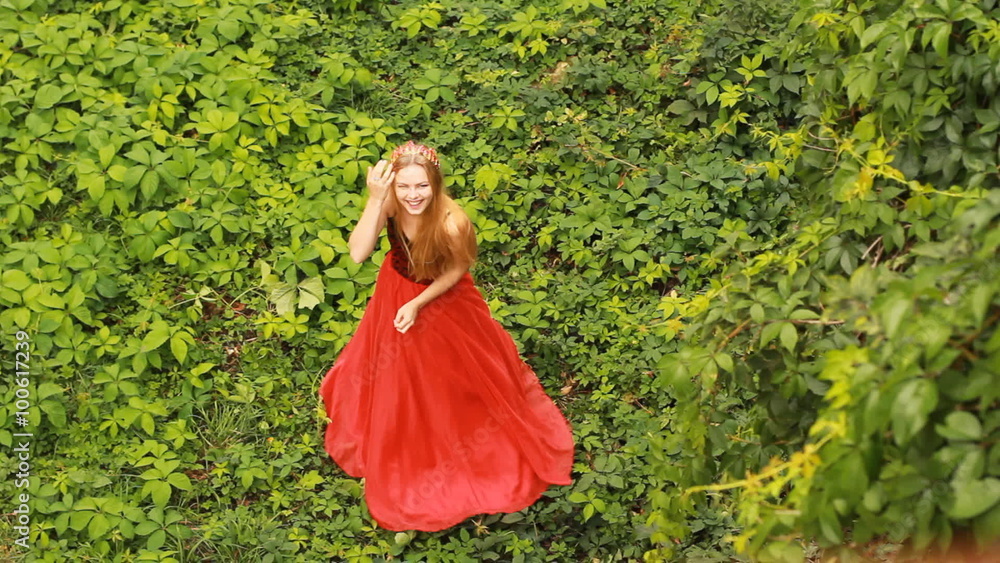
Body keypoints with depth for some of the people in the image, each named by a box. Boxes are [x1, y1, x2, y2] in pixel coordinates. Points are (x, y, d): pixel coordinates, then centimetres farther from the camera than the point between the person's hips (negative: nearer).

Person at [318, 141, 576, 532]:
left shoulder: (452, 221, -38)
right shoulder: (390, 204, -30)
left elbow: (457, 270, -18)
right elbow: (358, 254, -40)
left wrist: (418, 304, -22)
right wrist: (375, 199, -49)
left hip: (444, 299, -3)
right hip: (398, 292, 3)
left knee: (454, 381, 20)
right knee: (396, 382, 22)